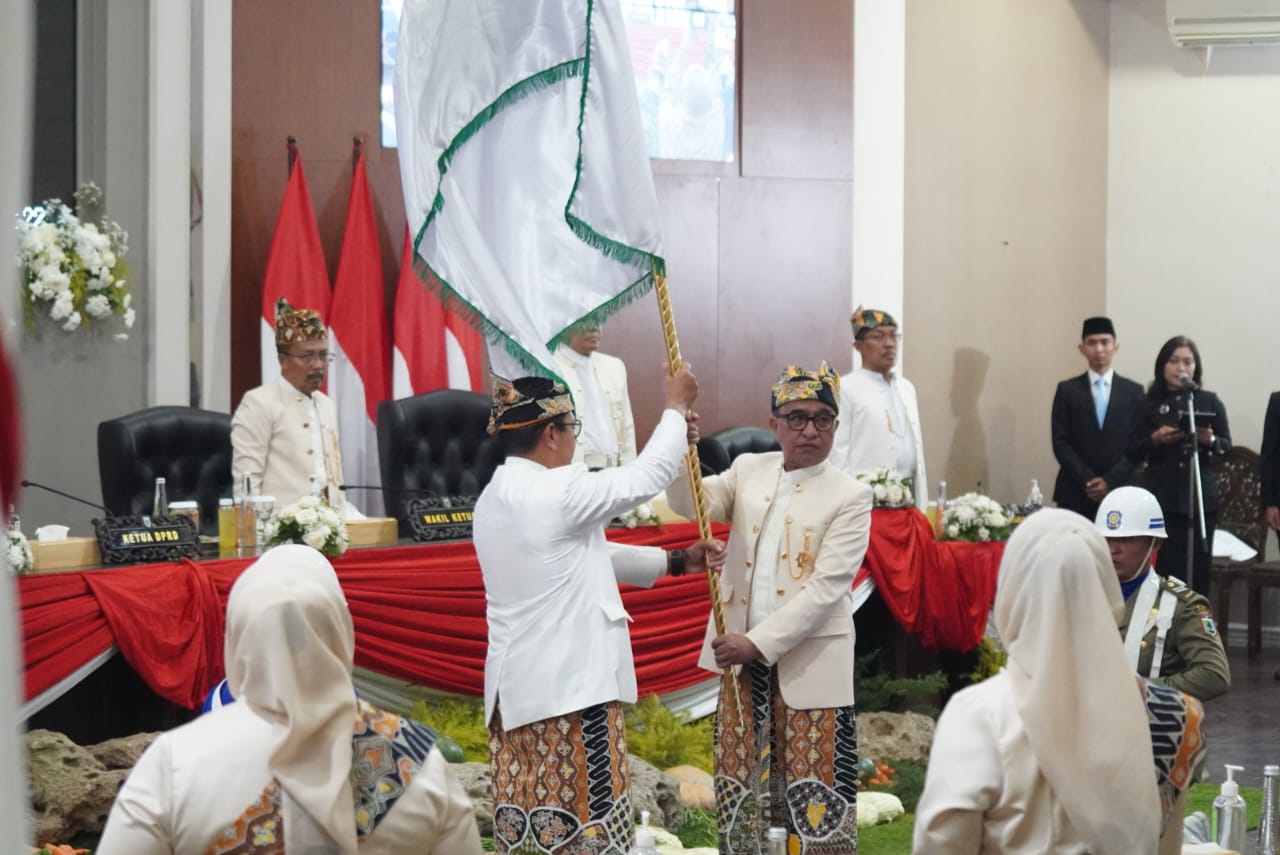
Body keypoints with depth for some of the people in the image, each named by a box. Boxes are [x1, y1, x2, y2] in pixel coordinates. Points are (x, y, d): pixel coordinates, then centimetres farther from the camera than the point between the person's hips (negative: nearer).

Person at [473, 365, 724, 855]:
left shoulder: (495, 498, 12)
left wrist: (677, 562, 20)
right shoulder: (558, 491, -17)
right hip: (569, 684, -9)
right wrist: (676, 407, 10)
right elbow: (648, 476, -6)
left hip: (520, 685, 9)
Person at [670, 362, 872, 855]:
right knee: (737, 783, 12)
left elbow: (825, 587, -14)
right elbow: (692, 503, -4)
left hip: (809, 664, -4)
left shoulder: (851, 496, -7)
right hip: (742, 658, 4)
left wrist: (758, 642, -20)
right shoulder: (749, 470, 9)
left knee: (813, 793, -2)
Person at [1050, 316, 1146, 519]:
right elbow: (1061, 443, 1)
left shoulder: (1133, 392, 8)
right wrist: (1087, 480, -10)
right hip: (1075, 493, 0)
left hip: (1119, 491, 0)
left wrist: (1110, 481, -9)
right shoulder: (1067, 390, 7)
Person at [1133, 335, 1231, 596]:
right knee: (1163, 567, -8)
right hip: (1160, 496, -1)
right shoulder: (1149, 403, 3)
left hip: (1199, 496, 1)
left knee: (1198, 567, 0)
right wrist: (1155, 440, -15)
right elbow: (1135, 453, 4)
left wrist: (1210, 440, -12)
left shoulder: (1210, 402, 7)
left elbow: (1227, 445, 8)